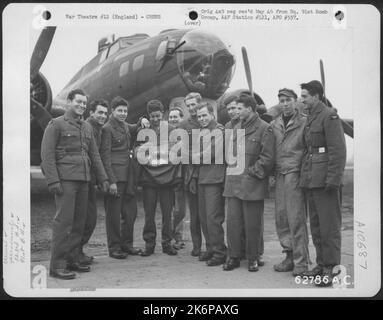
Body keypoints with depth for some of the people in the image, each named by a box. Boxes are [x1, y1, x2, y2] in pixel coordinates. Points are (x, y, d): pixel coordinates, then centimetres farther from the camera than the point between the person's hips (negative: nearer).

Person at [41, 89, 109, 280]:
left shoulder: (87, 127, 18)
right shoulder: (56, 124, -1)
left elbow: (94, 155, 20)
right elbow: (47, 154, -7)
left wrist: (103, 178, 13)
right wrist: (52, 180, -16)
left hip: (83, 180, 7)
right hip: (65, 180, -7)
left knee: (79, 221, 8)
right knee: (64, 221, -8)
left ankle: (73, 260, 18)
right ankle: (57, 265, -3)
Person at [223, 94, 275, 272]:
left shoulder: (264, 129, -4)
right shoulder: (236, 128, 17)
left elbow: (268, 157, -10)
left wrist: (252, 172, -12)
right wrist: (230, 169, 10)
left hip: (252, 185, -6)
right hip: (233, 183, 6)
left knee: (252, 224, 2)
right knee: (232, 222, 6)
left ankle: (253, 258, 15)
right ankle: (233, 257, 15)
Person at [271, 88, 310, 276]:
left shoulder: (304, 122, -3)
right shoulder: (274, 125, 13)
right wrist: (273, 171, 11)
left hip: (295, 175, -5)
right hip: (279, 176, 6)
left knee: (296, 219, -7)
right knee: (281, 218, 6)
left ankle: (300, 262, 1)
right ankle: (290, 256, 18)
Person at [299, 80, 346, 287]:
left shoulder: (329, 116, -9)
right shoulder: (310, 117, 17)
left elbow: (338, 150, -15)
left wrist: (333, 179, -19)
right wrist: (304, 174, 14)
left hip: (324, 179, -9)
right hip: (310, 179, 9)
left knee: (329, 224, -3)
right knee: (315, 224, 13)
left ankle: (331, 268, 3)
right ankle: (321, 264, 22)